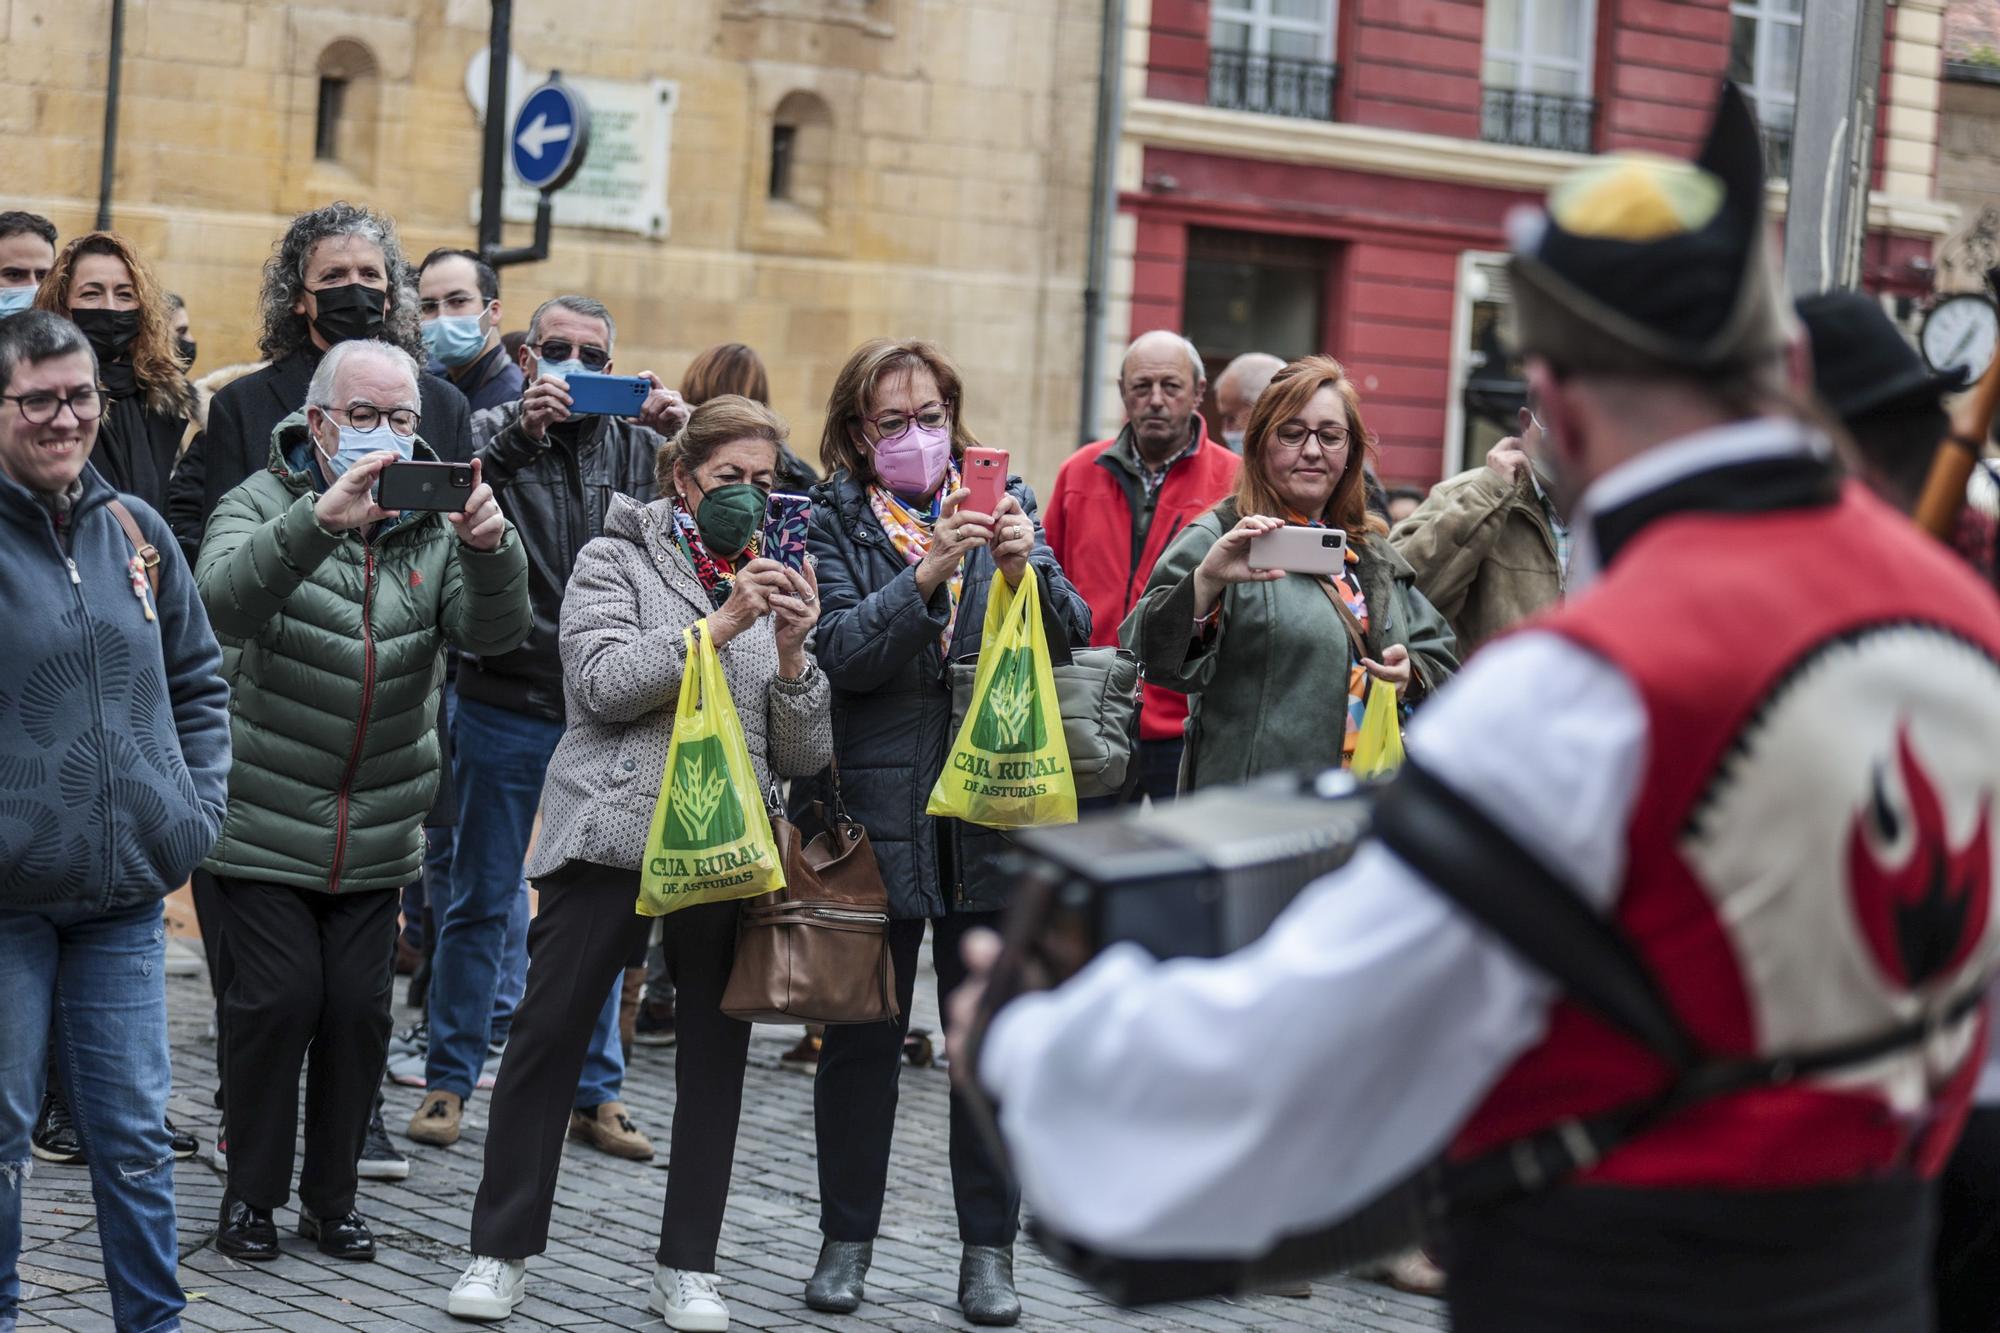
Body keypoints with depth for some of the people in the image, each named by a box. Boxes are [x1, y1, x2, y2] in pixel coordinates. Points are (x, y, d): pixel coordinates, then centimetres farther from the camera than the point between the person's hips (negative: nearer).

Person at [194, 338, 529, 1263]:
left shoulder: (432, 518, 5)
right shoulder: (265, 504, -5)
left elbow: (492, 631, -10)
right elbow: (225, 601, -27)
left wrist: (489, 549, -32)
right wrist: (318, 521, -43)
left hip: (379, 832, 3)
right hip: (265, 823, -3)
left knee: (359, 1007, 6)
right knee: (277, 999, -4)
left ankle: (332, 1194, 21)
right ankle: (251, 1192, 13)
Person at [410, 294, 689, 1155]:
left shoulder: (635, 444, 8)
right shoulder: (495, 432, 1)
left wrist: (681, 439, -16)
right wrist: (519, 434, -29)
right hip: (506, 708, -2)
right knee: (481, 902, 5)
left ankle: (595, 1090, 18)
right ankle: (449, 1079, 15)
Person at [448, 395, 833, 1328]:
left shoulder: (775, 585, 13)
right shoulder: (615, 561, 4)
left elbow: (804, 756, 8)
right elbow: (604, 681, -13)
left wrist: (791, 655, -9)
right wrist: (717, 628, -18)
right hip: (613, 834, -3)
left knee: (716, 1054, 4)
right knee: (548, 1037, -1)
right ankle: (500, 1250, 11)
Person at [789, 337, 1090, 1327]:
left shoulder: (1006, 503, 8)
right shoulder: (833, 521, 1)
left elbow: (1074, 633, 1)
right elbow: (843, 654, -12)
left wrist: (1026, 567, -18)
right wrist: (926, 574, -25)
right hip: (876, 814, -2)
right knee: (862, 1039, 5)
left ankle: (989, 1249, 14)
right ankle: (845, 1241, 19)